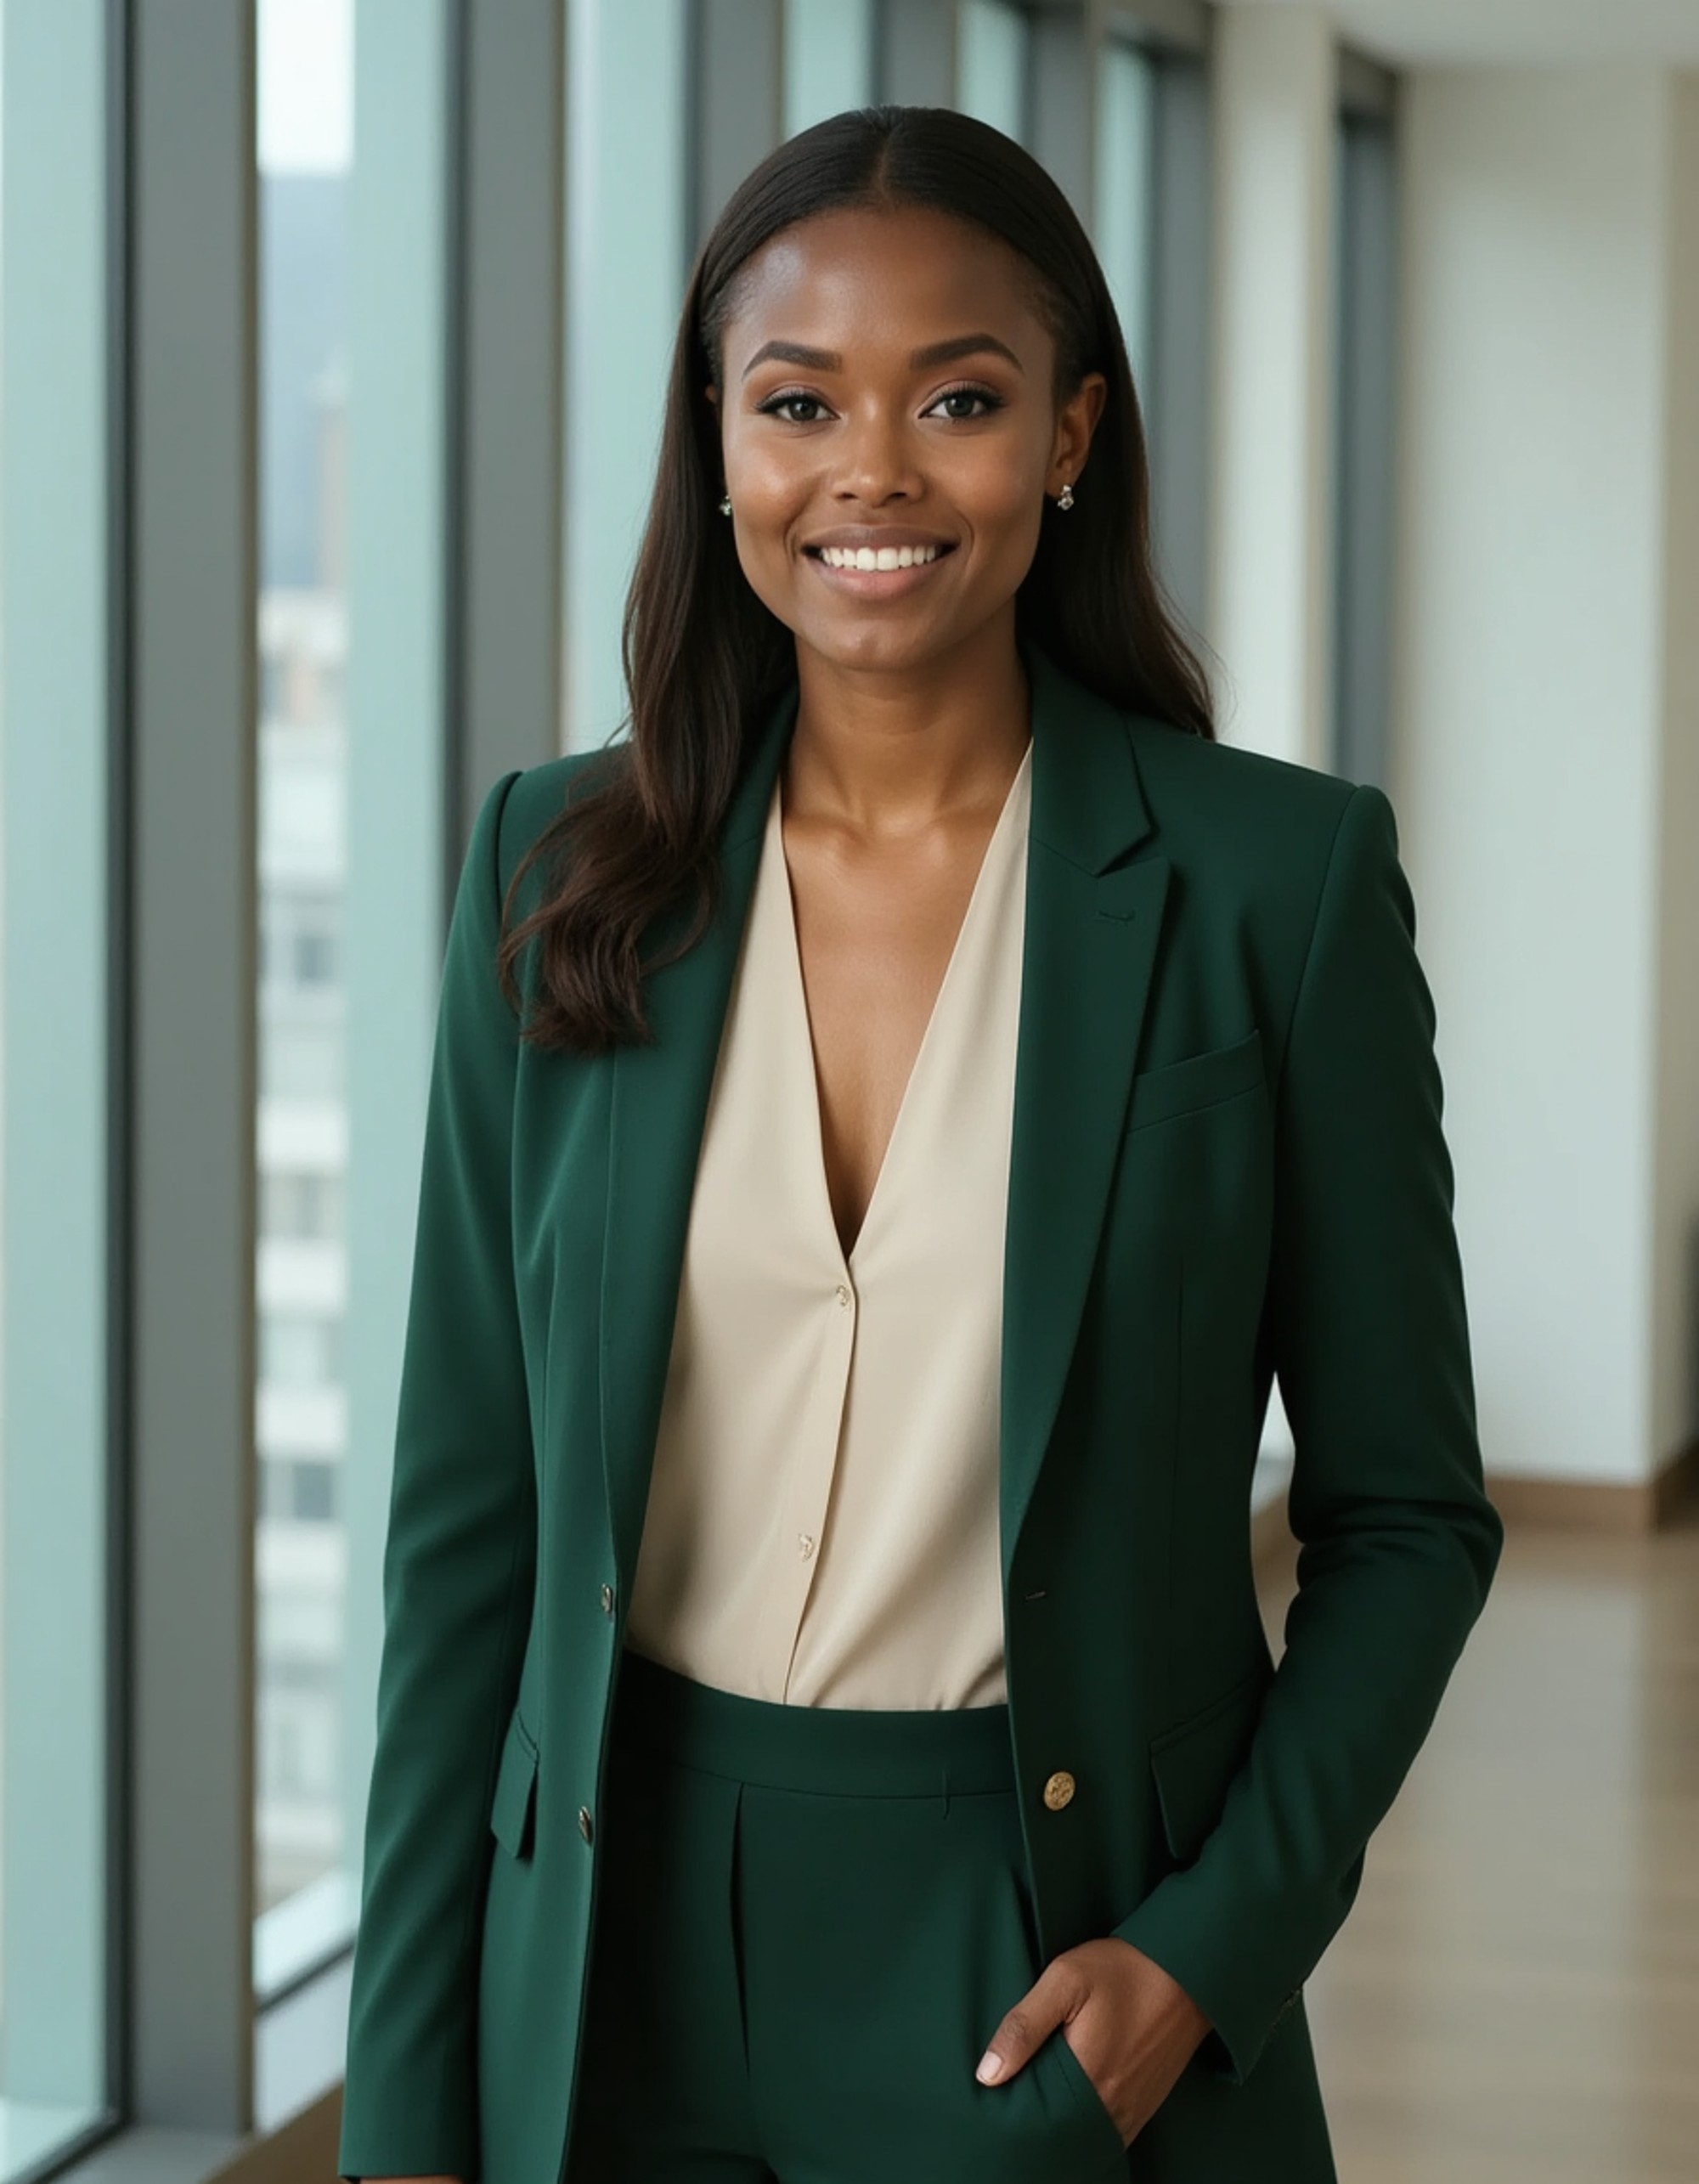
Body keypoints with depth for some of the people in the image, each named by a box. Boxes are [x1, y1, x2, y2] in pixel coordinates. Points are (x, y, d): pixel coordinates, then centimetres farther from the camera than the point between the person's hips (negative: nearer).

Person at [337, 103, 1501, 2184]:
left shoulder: (1280, 879, -6)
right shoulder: (558, 869, 0)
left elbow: (1403, 1511, 0)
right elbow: (466, 1514, 2)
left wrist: (1216, 1939, -12)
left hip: (1053, 1978, -2)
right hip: (620, 1963, 2)